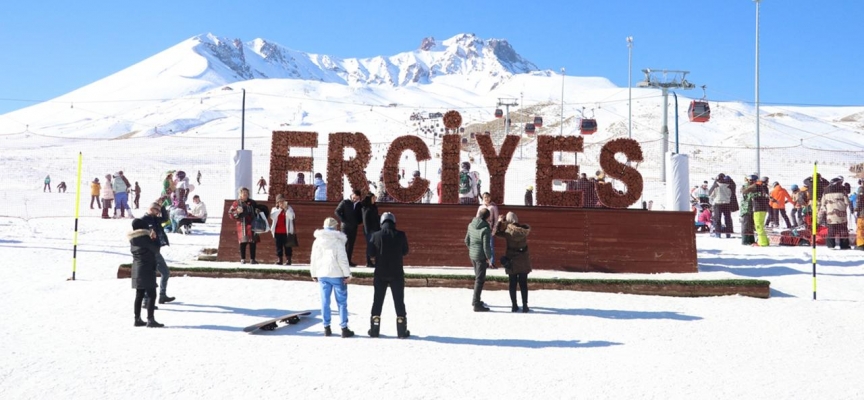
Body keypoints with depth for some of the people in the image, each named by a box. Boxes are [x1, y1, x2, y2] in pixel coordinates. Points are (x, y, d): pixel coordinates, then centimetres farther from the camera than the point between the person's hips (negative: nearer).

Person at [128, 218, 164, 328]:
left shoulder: (132, 239, 10)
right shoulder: (144, 237, -15)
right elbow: (156, 249, -12)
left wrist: (151, 238, 6)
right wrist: (154, 239, 4)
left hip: (136, 268, 9)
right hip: (147, 269, -9)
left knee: (139, 295, 14)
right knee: (151, 295, -6)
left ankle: (137, 319, 19)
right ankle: (150, 320, -10)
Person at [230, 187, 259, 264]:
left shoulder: (252, 202, 12)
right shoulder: (236, 203, 4)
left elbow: (257, 209, 27)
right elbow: (231, 213, -1)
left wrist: (257, 211, 5)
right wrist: (237, 212, -18)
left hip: (251, 224, 3)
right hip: (242, 225, -3)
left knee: (253, 242, 0)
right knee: (243, 242, -4)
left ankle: (252, 259, 6)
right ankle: (242, 259, 2)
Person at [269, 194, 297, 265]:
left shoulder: (289, 208, 3)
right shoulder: (274, 209, 9)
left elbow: (291, 217, -15)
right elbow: (272, 217, -12)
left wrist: (285, 208, -19)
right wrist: (280, 209, -14)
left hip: (286, 231, -2)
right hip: (277, 232, 2)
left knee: (287, 246, -1)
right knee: (278, 245, 6)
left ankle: (288, 259, 4)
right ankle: (280, 259, 13)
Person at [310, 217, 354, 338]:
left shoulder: (317, 241, 6)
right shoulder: (338, 241, -10)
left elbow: (313, 259, 10)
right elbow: (342, 259, -13)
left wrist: (314, 274, 19)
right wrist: (347, 274, -7)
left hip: (322, 275, 4)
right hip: (337, 275, -4)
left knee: (325, 302, 9)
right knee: (341, 302, 2)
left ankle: (326, 328, 12)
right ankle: (344, 328, 1)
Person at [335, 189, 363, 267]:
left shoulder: (359, 204, 9)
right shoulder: (345, 202, -2)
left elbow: (361, 214, 20)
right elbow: (337, 211, -4)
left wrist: (359, 221, 4)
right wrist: (343, 220, -9)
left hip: (354, 227, 4)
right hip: (346, 226, -4)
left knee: (351, 244, 6)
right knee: (344, 243, -7)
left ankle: (349, 260, 11)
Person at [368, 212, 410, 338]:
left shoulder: (376, 236, -9)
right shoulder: (400, 235, -10)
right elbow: (405, 252, 4)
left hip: (380, 273, 1)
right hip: (397, 274, 0)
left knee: (377, 301, 11)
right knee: (399, 301, 8)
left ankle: (374, 329, 14)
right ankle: (402, 331, 10)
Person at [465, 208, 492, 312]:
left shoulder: (471, 225, 1)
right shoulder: (485, 229, -22)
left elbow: (467, 240, 10)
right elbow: (486, 246, -21)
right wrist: (489, 257, -6)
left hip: (472, 255, 8)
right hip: (481, 256, -8)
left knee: (478, 277, 23)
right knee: (480, 280, 0)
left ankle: (475, 300, 33)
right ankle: (477, 304, 3)